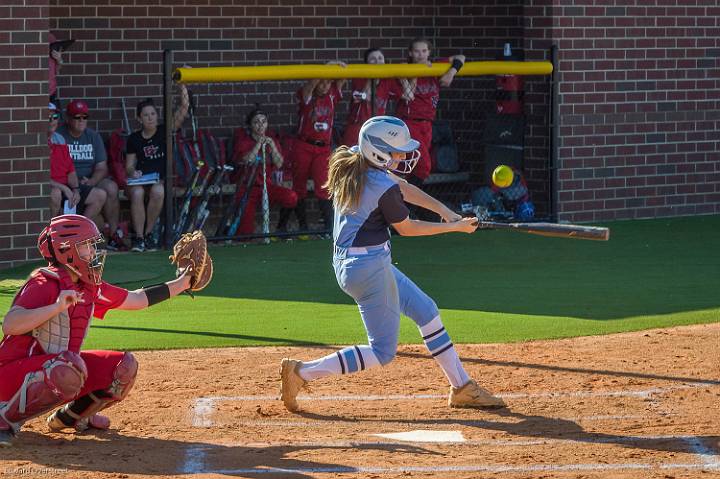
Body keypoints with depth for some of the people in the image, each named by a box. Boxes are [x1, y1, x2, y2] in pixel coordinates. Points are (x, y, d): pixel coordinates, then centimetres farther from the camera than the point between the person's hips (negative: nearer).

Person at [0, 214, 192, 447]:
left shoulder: (89, 287, 7)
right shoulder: (44, 284, -19)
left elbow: (136, 299, 20)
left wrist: (179, 285, 17)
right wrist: (57, 307, -40)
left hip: (59, 368, 9)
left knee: (124, 367, -1)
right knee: (69, 373, -39)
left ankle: (69, 417, 16)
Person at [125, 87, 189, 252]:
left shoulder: (164, 132, 5)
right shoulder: (134, 139, 8)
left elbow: (181, 114, -8)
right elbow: (129, 166, 10)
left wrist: (184, 104, -26)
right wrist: (132, 172, -12)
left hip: (160, 181, 0)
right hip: (139, 182, 0)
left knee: (158, 191, -36)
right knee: (137, 193, -35)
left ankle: (147, 233, -19)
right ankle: (138, 237, -28)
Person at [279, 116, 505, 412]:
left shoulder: (348, 162, 2)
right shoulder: (384, 187, -23)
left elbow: (401, 187, 12)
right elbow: (406, 228, -7)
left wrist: (442, 210, 4)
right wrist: (455, 227, 3)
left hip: (346, 262, 10)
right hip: (371, 267, -10)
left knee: (426, 311, 19)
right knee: (383, 352, 1)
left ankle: (462, 387, 24)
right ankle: (302, 372, -2)